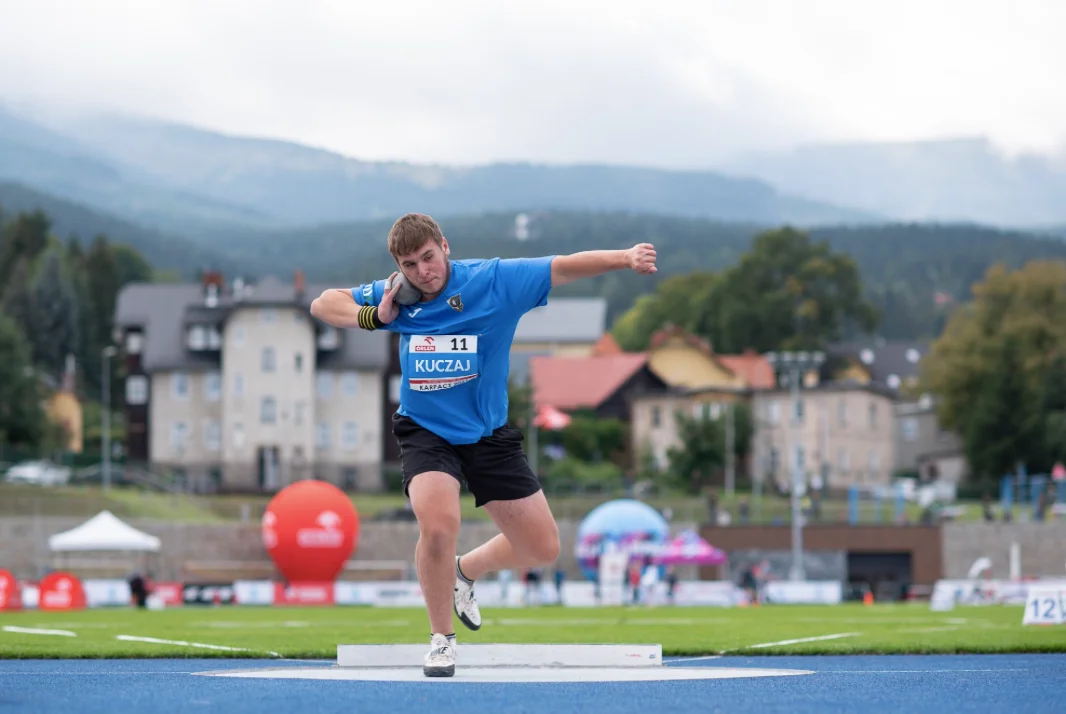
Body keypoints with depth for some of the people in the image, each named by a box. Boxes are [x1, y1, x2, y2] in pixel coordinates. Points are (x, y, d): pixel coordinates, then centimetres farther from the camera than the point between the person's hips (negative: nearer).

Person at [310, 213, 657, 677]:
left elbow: (566, 267, -20)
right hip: (425, 431, -1)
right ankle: (442, 638, -6)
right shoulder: (395, 296, -6)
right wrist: (374, 317, -15)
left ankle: (465, 571, 35)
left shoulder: (494, 281, -15)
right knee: (438, 525, -29)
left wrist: (625, 258, -36)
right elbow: (323, 304, 4)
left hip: (489, 434, 1)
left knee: (543, 548, 5)